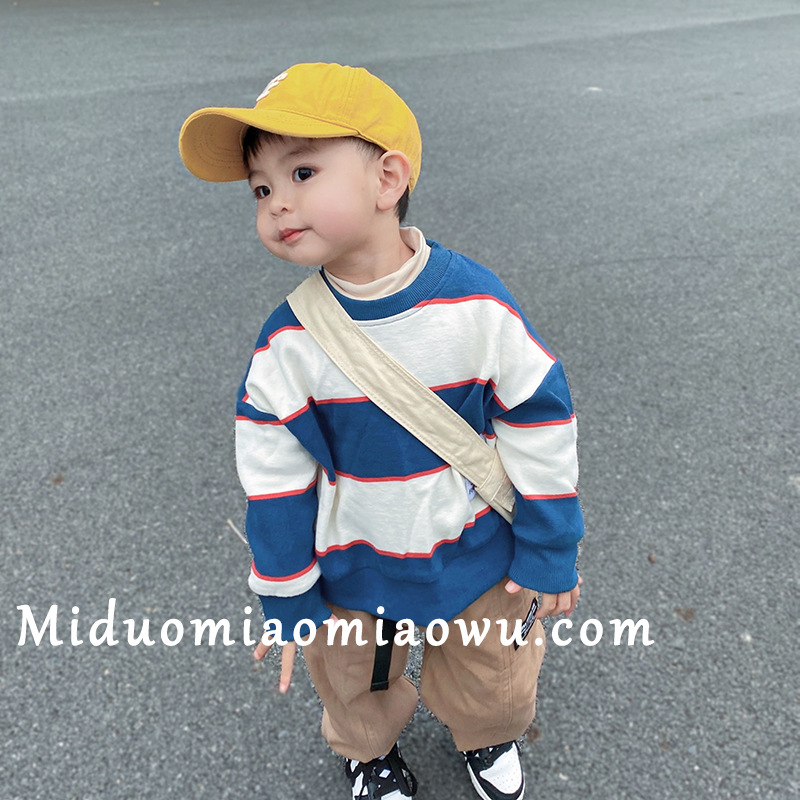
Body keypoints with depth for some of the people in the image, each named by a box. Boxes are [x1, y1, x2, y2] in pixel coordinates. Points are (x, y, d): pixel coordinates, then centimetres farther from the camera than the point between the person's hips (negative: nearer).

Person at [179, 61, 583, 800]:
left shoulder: (476, 303, -23)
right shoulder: (288, 344, -20)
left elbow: (540, 425, -12)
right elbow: (273, 477, -11)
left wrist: (550, 555, -5)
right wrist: (287, 601, -3)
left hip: (478, 558, 0)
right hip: (353, 575, 1)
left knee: (494, 691, 25)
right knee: (354, 689, 27)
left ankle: (487, 737, 62)